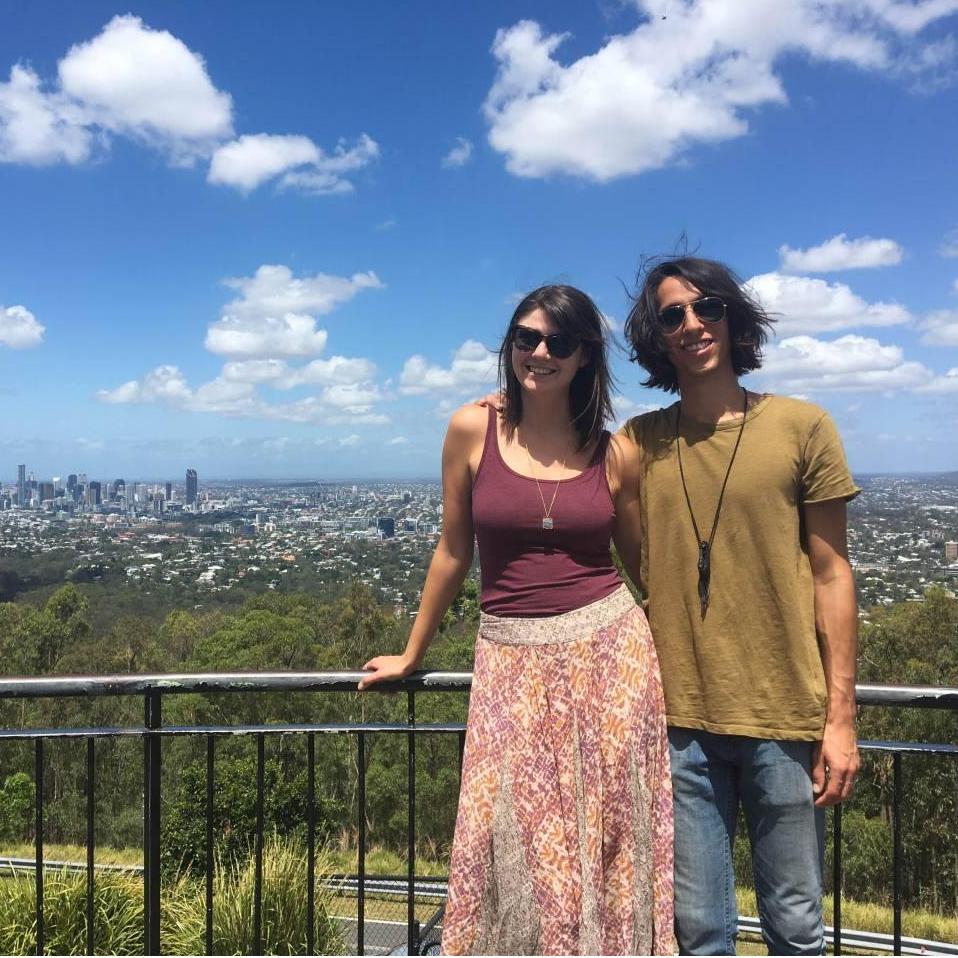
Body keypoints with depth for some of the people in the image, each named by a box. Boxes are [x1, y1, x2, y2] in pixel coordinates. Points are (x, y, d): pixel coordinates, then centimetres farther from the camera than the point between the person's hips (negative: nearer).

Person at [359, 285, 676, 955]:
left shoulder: (616, 453, 1)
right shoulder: (473, 430, -1)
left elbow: (642, 562, 12)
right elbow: (454, 552, 7)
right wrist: (412, 655, 14)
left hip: (609, 651, 1)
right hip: (512, 661, 0)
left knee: (605, 843, 7)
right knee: (512, 845, 3)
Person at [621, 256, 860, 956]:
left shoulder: (801, 427, 0)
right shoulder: (639, 443, 4)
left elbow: (832, 575, 0)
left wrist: (841, 716, -3)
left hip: (785, 718, -1)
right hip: (679, 720, 1)